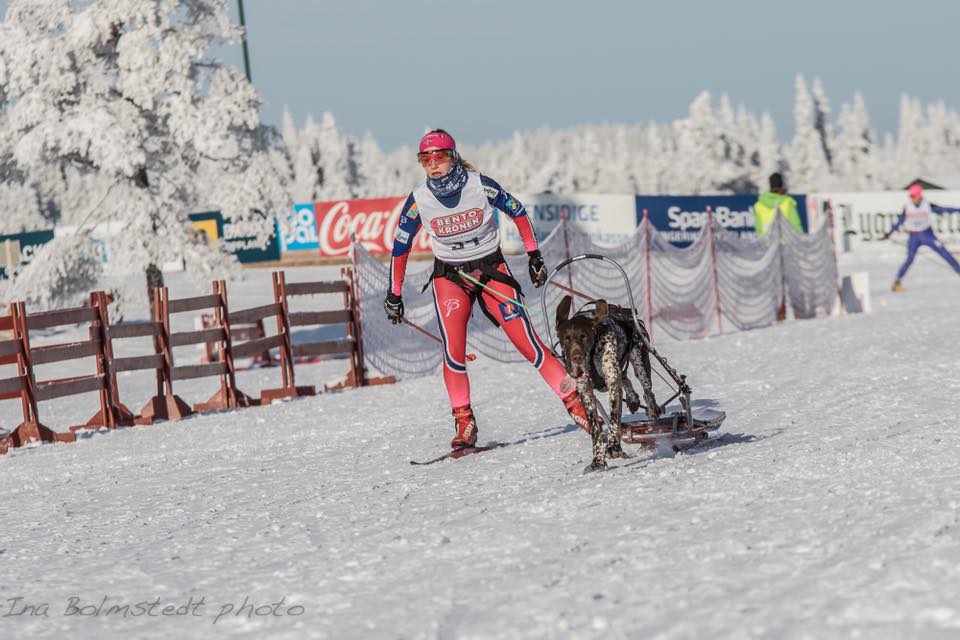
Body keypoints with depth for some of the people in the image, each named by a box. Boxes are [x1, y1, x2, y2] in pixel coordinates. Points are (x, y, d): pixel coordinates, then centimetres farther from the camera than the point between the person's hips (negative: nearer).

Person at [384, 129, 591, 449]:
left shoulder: (480, 185, -13)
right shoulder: (419, 200, -9)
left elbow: (518, 212, 3)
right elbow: (400, 246, 4)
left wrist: (534, 256, 2)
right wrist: (394, 294, 8)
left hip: (492, 270, -1)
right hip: (449, 278, 1)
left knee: (525, 339, -9)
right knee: (453, 349, -17)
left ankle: (574, 402, 0)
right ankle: (464, 423, -3)